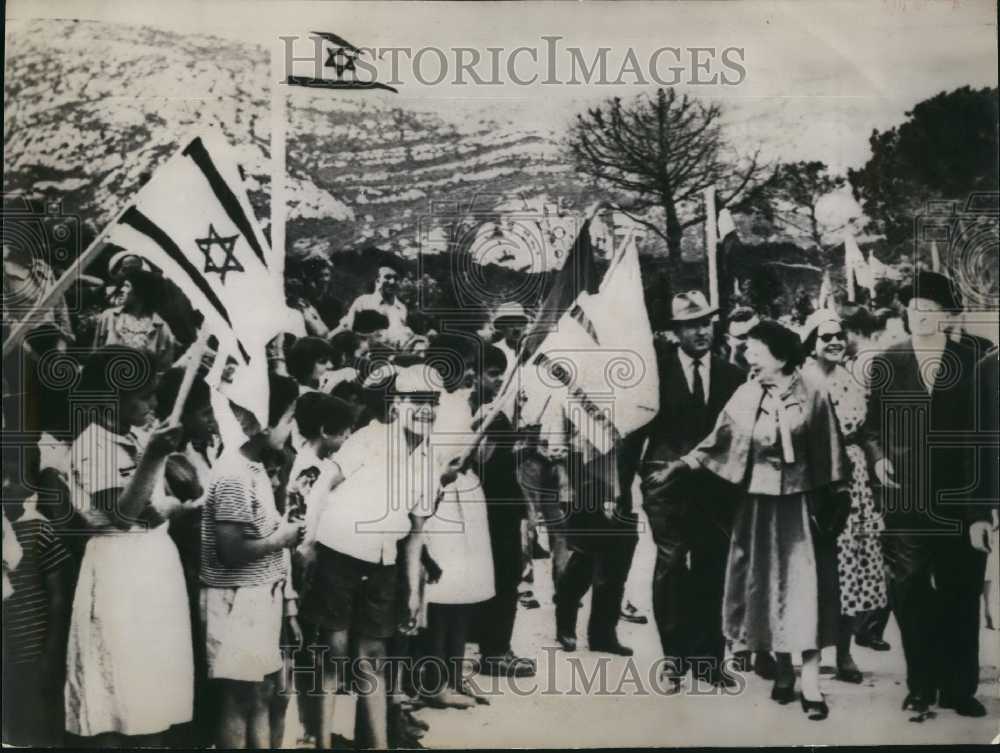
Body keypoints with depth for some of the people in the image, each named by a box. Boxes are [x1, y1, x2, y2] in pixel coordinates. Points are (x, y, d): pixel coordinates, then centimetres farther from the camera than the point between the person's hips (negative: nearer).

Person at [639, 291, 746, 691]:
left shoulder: (732, 374, 8)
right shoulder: (656, 369, 0)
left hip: (716, 485, 3)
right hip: (667, 483, -3)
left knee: (712, 573, 8)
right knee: (670, 568, -5)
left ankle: (708, 658, 20)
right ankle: (675, 660, 6)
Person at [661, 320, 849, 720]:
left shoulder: (813, 394, -7)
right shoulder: (746, 395, 0)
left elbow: (830, 452, -3)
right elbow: (720, 440, 2)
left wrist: (837, 500, -2)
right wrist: (685, 464, -8)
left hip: (801, 503, -3)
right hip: (759, 504, 3)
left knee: (804, 586, -3)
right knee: (766, 586, 9)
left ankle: (810, 682, 2)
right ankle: (782, 671, 25)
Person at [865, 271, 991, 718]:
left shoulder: (973, 365, -1)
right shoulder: (886, 365, 2)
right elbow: (872, 425, 9)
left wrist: (981, 512, -7)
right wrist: (878, 455, -13)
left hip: (957, 505, 0)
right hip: (904, 502, 0)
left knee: (961, 600, 9)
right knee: (910, 598, 5)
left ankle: (959, 689, 23)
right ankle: (921, 686, 20)